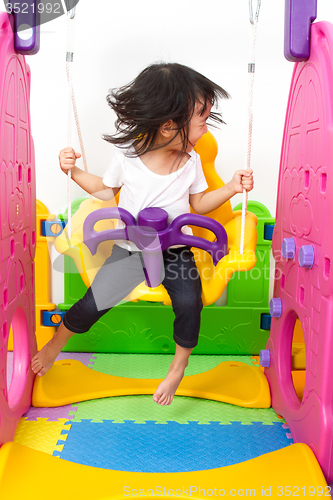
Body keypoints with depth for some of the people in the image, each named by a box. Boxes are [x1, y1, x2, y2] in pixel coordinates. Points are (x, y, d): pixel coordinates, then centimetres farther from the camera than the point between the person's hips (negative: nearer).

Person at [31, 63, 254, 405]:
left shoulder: (191, 161, -5)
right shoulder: (127, 154, -10)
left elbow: (199, 204, 8)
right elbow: (106, 190, 8)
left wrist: (230, 189, -5)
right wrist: (74, 171, -4)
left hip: (175, 250, 1)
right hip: (129, 248, -1)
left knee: (189, 302, -24)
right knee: (92, 305, -10)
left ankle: (178, 368, 5)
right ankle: (55, 344, 24)